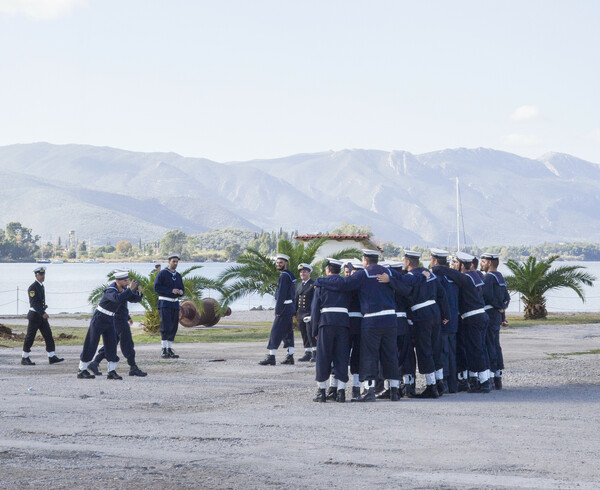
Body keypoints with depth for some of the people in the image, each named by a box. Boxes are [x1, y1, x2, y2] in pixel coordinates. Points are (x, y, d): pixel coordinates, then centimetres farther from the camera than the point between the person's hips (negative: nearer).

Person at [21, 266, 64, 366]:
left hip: (42, 315, 8)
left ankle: (52, 357, 1)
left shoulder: (41, 286, 13)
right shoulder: (32, 287, -15)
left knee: (48, 335, 2)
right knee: (30, 336, 0)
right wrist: (42, 313, -32)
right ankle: (25, 358, 9)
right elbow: (33, 302, -23)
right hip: (34, 315, -8)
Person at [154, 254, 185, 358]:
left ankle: (170, 349, 12)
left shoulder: (178, 276, 15)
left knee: (174, 327, 5)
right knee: (166, 326, -14)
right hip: (164, 302, -6)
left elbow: (182, 289, 19)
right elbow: (157, 287, -13)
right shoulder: (162, 274, -4)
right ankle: (164, 349, -14)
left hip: (175, 303, 6)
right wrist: (171, 291, -19)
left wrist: (181, 292, -7)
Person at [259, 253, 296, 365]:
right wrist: (293, 312, 22)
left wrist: (278, 311, -19)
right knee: (288, 333, 10)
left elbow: (281, 294, -19)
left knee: (276, 332, -9)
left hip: (284, 309, -10)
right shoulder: (289, 275, 16)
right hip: (290, 308, 10)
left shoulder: (284, 276, -15)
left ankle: (271, 357, -10)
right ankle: (290, 356, 11)